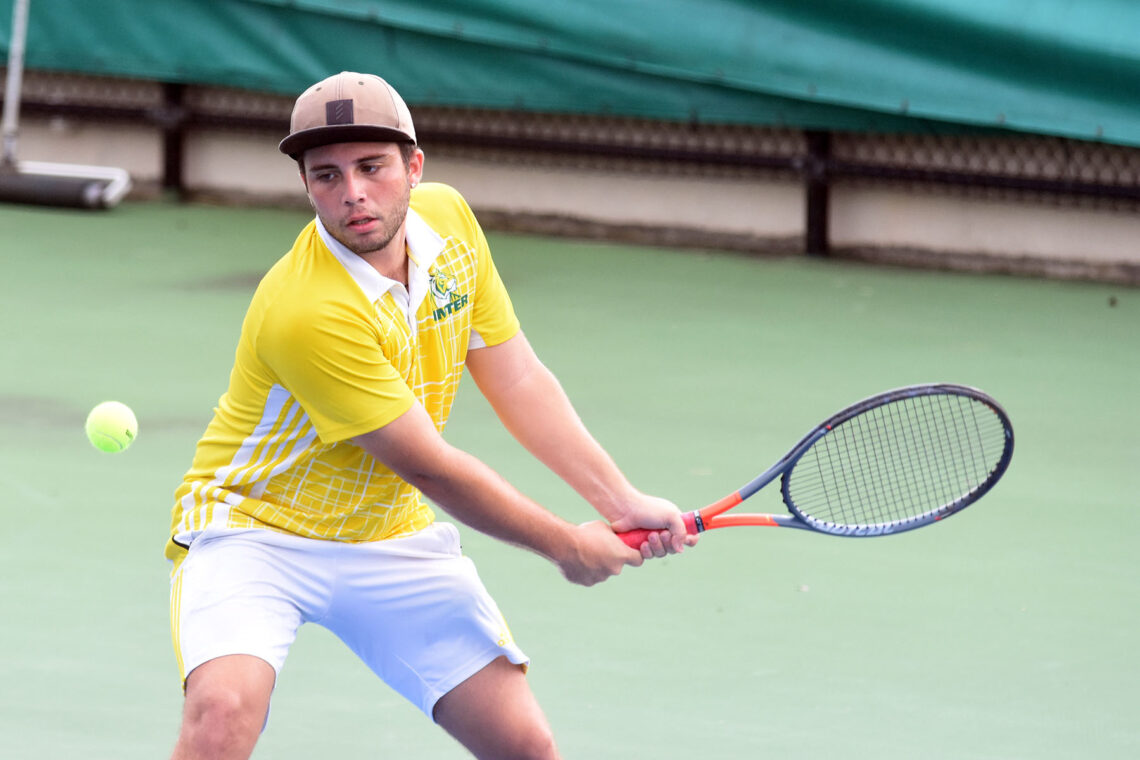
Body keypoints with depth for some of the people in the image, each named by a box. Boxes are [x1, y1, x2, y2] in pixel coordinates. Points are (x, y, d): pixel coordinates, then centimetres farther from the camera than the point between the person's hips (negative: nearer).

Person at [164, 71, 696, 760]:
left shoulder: (448, 218, -7)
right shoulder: (308, 313, -31)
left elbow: (519, 382, 1)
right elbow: (433, 468, -23)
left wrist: (623, 503, -8)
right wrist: (567, 545, -12)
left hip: (393, 536, 6)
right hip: (258, 527, -6)